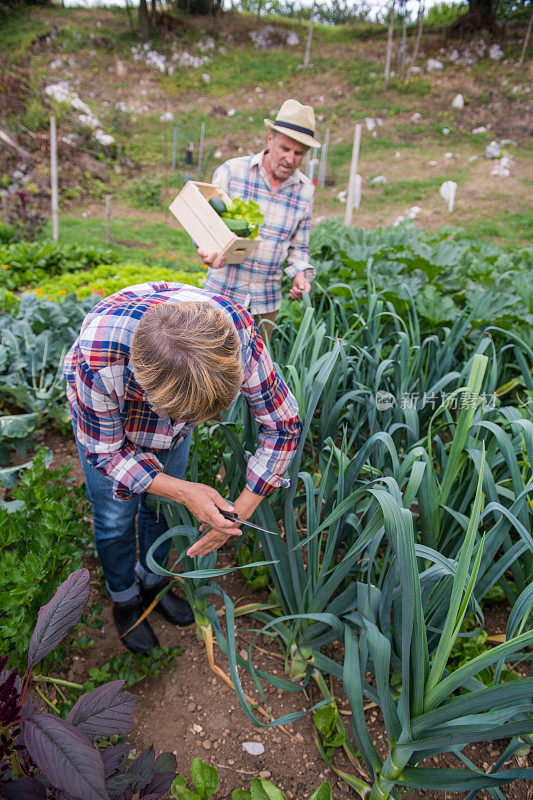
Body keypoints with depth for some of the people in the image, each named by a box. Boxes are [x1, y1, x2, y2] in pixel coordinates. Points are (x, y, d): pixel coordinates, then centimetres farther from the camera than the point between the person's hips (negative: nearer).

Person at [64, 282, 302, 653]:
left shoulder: (238, 332, -39)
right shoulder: (97, 359, -45)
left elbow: (283, 426, -25)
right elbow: (105, 452, -27)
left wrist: (240, 511, -27)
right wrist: (184, 491, -38)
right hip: (103, 412, -2)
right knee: (116, 516, 8)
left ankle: (153, 581, 44)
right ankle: (125, 599, 37)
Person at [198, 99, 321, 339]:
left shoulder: (306, 191, 4)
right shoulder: (231, 171, -5)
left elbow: (298, 247, 12)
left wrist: (300, 274, -9)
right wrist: (209, 250, -28)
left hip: (266, 301, 3)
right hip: (222, 292, -2)